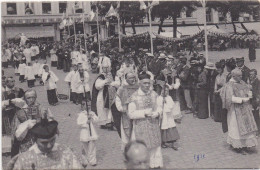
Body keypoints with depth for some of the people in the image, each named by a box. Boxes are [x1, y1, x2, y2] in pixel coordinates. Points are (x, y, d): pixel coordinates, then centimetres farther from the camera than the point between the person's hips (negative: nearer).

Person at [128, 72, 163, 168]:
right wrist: (144, 113, -18)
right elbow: (131, 114, -10)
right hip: (140, 127, -4)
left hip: (153, 126, 4)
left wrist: (156, 113, -11)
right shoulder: (134, 97, -10)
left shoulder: (154, 94, 3)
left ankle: (156, 164, 29)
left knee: (155, 146, 12)